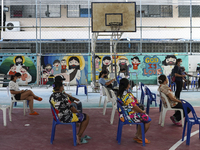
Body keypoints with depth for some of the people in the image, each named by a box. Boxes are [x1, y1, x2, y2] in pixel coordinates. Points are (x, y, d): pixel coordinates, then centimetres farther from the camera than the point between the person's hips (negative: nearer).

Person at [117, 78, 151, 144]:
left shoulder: (119, 94, 3)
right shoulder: (128, 95, -27)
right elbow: (134, 107, -23)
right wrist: (142, 111, -5)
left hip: (123, 115, 10)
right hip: (130, 116, -10)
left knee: (142, 116, 25)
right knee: (148, 120, 6)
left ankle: (137, 136, 26)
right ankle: (140, 136, 19)